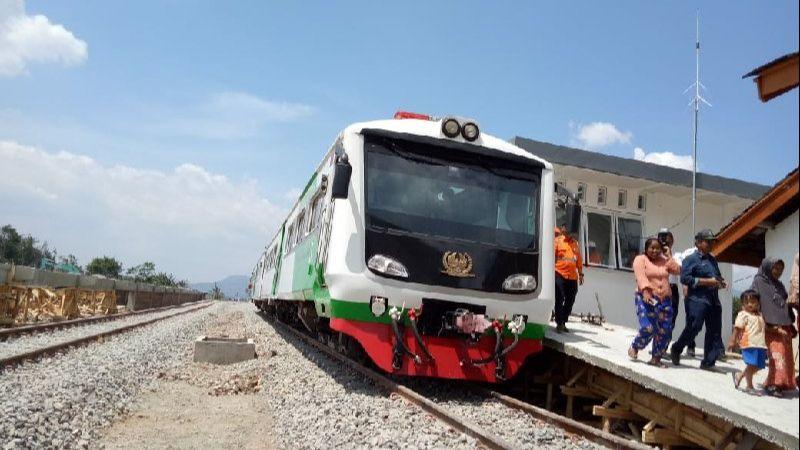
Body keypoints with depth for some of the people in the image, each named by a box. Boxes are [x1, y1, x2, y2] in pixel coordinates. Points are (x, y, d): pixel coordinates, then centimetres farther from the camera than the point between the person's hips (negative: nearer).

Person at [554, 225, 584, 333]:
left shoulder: (574, 242, 14)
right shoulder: (557, 240, 0)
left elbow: (579, 259, 17)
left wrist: (580, 273, 16)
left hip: (572, 277, 5)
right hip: (559, 275, -5)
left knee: (570, 301, 8)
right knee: (560, 300, -5)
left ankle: (563, 322, 20)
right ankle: (559, 324, 1)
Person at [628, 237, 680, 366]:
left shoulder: (664, 260, 17)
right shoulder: (640, 259, 1)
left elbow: (677, 270, 4)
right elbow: (640, 276, -14)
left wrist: (669, 256, 4)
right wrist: (645, 291, -28)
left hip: (664, 300, 5)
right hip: (646, 298, -5)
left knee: (665, 331, 2)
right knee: (647, 328, -16)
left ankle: (656, 358, 18)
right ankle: (634, 347, 12)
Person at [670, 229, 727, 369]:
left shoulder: (712, 260, 20)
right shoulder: (691, 259, -4)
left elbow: (718, 276, 33)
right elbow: (685, 278, -16)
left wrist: (721, 282, 9)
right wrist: (706, 281, -18)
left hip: (713, 299, 8)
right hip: (697, 299, -8)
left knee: (714, 332, 5)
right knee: (693, 328, -7)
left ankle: (708, 362, 12)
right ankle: (676, 350, 15)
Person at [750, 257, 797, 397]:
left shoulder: (779, 285, 21)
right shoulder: (759, 281, 0)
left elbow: (785, 304, 24)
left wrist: (791, 325, 20)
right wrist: (762, 323, -14)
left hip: (785, 326, 7)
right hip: (771, 326, -7)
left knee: (786, 356, 6)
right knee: (777, 355, -16)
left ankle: (783, 383, 15)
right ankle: (772, 384, -13)